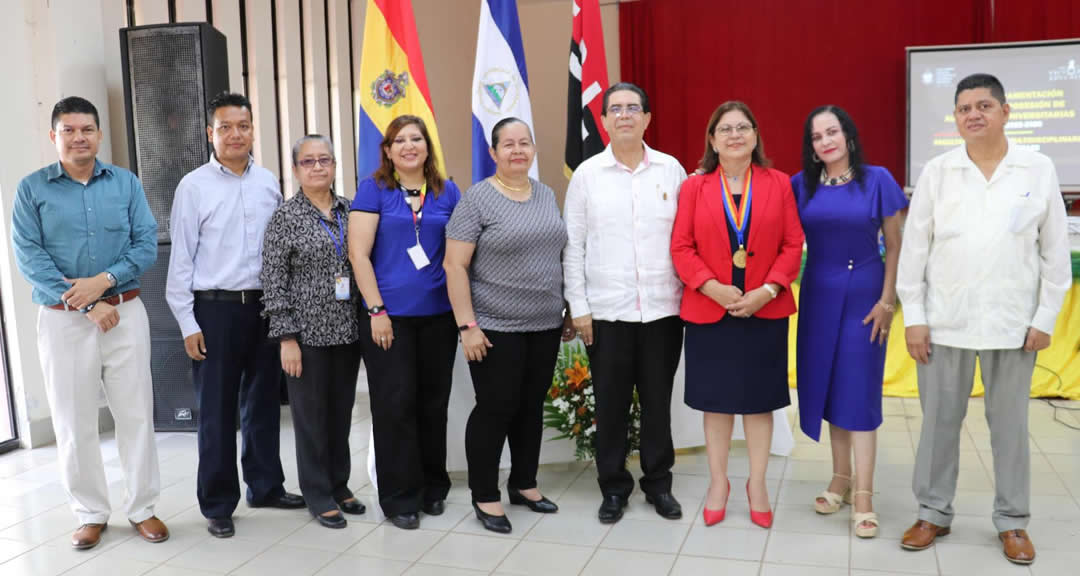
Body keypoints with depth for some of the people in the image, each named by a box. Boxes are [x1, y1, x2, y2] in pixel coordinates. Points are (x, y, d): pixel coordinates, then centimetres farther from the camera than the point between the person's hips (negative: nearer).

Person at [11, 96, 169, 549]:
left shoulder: (126, 183, 5)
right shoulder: (32, 188, 1)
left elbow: (148, 244, 0)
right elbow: (29, 258, -6)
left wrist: (103, 281, -16)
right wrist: (88, 306, -13)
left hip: (126, 313, 1)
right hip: (62, 320, -1)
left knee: (136, 414, 5)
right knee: (74, 422, 7)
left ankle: (142, 507, 18)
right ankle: (91, 513, 22)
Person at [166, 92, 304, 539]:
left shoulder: (269, 183, 6)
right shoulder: (194, 186, -5)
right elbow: (181, 258, -5)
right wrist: (188, 323, -8)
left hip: (264, 305, 4)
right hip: (215, 308, -3)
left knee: (263, 401, 14)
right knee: (217, 410, 5)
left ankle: (265, 485, 30)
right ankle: (218, 503, 19)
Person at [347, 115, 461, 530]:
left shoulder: (448, 193, 9)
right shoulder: (373, 189, 0)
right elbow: (358, 253, -6)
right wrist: (376, 310, -10)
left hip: (438, 314, 3)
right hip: (388, 315, -3)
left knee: (433, 402, 10)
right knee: (395, 404, 1)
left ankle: (434, 488, 26)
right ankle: (400, 498, 14)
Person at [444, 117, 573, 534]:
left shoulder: (546, 195, 10)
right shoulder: (477, 199, -9)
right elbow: (454, 266, -12)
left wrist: (566, 312, 14)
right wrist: (467, 325, -17)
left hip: (545, 326, 6)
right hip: (496, 328, -6)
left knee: (531, 406, 14)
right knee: (495, 409, 1)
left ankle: (524, 484, 30)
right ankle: (484, 497, 16)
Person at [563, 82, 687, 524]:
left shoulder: (671, 170, 4)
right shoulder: (587, 173, 2)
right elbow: (573, 246, 2)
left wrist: (691, 294, 1)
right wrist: (578, 306, -3)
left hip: (663, 308, 1)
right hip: (606, 310, 0)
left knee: (658, 400, 11)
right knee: (610, 404, 8)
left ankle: (659, 483, 27)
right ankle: (614, 487, 24)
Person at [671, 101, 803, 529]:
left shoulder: (779, 184, 3)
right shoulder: (694, 187, 1)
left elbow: (793, 245, 0)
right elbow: (681, 247, -3)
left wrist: (767, 290, -12)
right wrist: (712, 288, -16)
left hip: (765, 311, 1)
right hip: (709, 311, 0)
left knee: (760, 400, 10)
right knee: (716, 400, 9)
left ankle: (757, 483, 26)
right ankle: (718, 483, 25)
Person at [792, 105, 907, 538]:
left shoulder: (876, 180, -5)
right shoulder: (801, 185, 2)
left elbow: (894, 247, -2)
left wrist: (887, 301, -7)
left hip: (863, 295, -3)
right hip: (818, 296, 3)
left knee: (859, 389, -3)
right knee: (827, 385, 7)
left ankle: (863, 495, 3)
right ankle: (840, 478, 21)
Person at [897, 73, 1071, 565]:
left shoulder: (1039, 170, 1)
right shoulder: (937, 171, 0)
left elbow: (1055, 251, 3)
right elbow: (914, 247, 0)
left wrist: (1046, 318, -1)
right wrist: (913, 316, -3)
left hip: (1013, 323, 0)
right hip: (945, 321, 0)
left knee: (1010, 424, 9)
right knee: (939, 420, 8)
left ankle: (1012, 522, 24)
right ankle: (933, 513, 22)